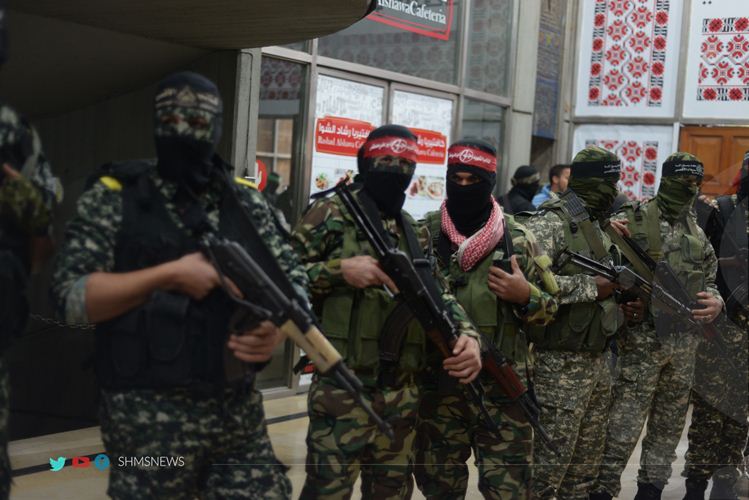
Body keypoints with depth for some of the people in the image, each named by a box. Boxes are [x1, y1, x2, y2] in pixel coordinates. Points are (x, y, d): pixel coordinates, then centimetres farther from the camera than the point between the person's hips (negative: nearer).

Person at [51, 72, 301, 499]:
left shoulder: (247, 202, 10)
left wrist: (279, 329, -11)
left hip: (240, 413, 3)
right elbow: (71, 295, -8)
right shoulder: (115, 197, -1)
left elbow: (295, 280, 11)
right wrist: (169, 275, -15)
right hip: (148, 420, -3)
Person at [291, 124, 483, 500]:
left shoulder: (416, 234, 15)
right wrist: (340, 270, -19)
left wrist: (467, 335, -10)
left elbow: (440, 294, 10)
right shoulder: (332, 215, -2)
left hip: (402, 394, 6)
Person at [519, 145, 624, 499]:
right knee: (550, 460, -3)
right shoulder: (550, 224, -14)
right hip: (560, 364, -9)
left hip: (596, 361, 9)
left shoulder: (598, 228, 14)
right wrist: (590, 287, -20)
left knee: (587, 462, 15)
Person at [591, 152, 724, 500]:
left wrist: (715, 302, -2)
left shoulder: (697, 233, 12)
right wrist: (620, 302, -19)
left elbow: (709, 282, 19)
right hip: (642, 339, -6)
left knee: (669, 425, 14)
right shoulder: (631, 221, -6)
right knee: (623, 429, -5)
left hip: (685, 343, 6)